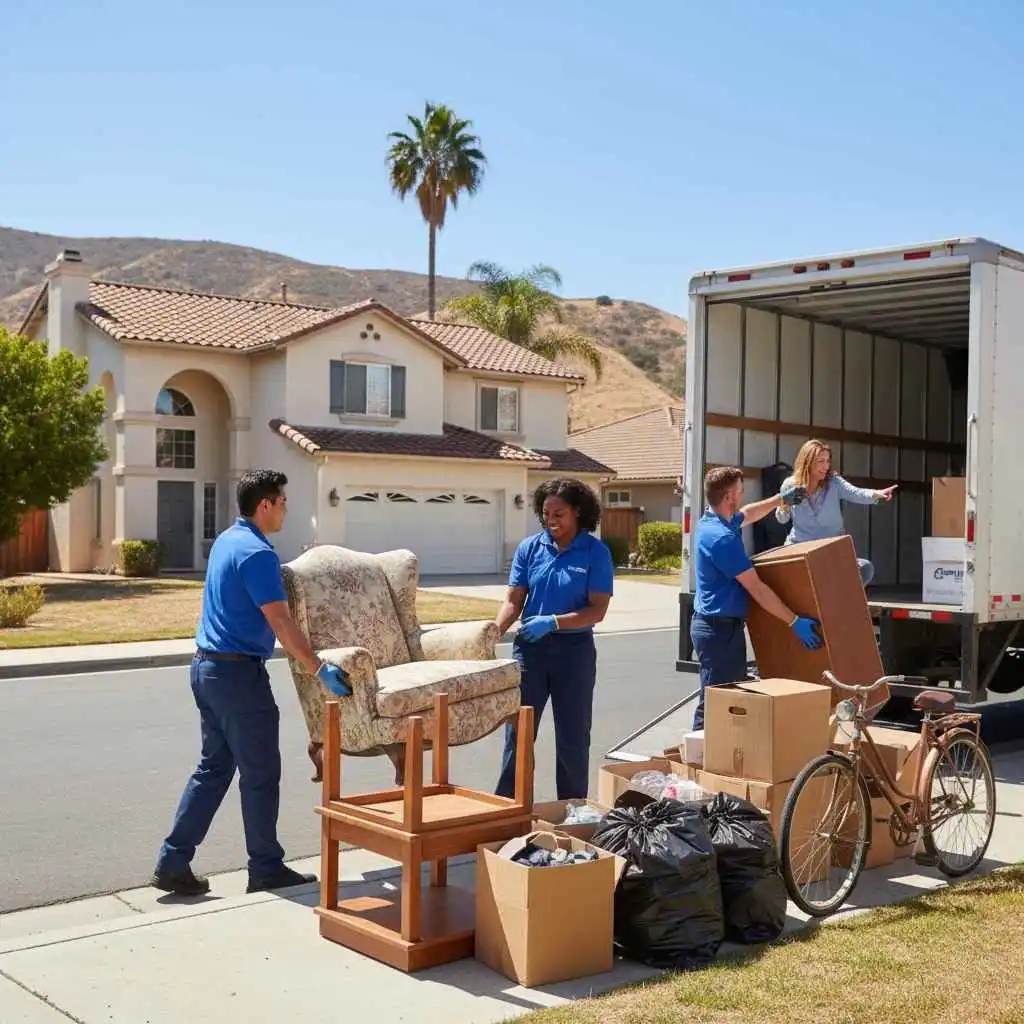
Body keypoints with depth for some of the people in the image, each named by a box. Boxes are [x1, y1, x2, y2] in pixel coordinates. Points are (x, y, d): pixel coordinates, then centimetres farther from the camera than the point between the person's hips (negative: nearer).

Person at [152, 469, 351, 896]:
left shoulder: (225, 540, 12)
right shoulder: (257, 553, -17)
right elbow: (281, 623, -23)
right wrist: (320, 670, -23)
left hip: (206, 667, 10)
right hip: (239, 673, -9)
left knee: (213, 768, 14)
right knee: (260, 774, 3)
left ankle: (173, 862, 13)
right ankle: (266, 868, 13)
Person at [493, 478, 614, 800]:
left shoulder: (596, 552, -6)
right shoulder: (529, 548, 1)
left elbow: (597, 610, -11)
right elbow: (514, 601, 1)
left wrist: (553, 622, -23)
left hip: (574, 649, -1)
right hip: (530, 647, 2)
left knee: (573, 736, 10)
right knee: (518, 731, 2)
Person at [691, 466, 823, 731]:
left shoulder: (709, 521, 7)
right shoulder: (722, 538, -23)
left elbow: (747, 514, 32)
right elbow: (757, 589, -22)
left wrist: (780, 499, 35)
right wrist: (795, 622, -17)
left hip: (715, 625, 11)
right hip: (721, 629, -11)